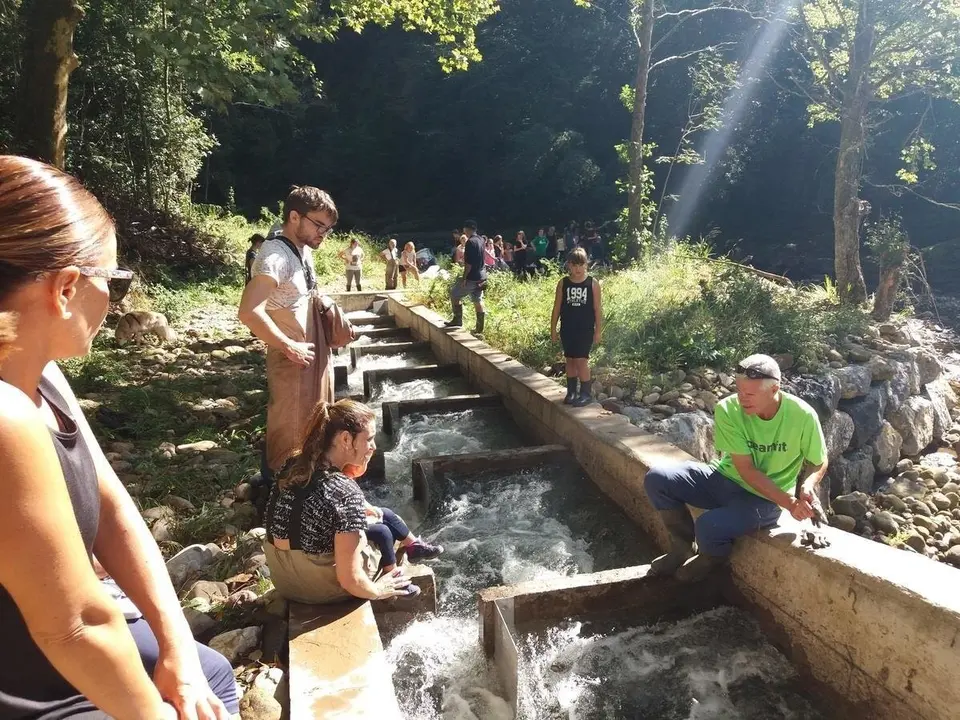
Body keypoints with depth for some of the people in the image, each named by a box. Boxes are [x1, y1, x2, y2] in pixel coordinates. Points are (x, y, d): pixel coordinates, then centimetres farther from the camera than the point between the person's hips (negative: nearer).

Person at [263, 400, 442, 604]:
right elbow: (350, 580, -26)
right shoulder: (345, 492, -29)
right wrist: (377, 592, -7)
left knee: (383, 514, 19)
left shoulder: (294, 465, -6)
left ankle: (415, 546, 44)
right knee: (383, 531, 16)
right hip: (319, 588, -7)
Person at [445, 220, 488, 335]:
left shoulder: (470, 242, -18)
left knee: (454, 294, 6)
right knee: (478, 300, 11)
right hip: (481, 276, 8)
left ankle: (457, 320, 10)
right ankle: (479, 328, 12)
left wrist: (464, 278, -18)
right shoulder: (481, 241, 10)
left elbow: (469, 262, -21)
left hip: (472, 277, -8)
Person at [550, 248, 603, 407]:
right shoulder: (563, 283, 2)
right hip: (567, 328, 3)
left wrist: (598, 330, -5)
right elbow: (557, 307, 6)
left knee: (581, 360, -6)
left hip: (585, 329, -3)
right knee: (570, 360, 10)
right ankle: (571, 391, 20)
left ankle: (585, 393, 4)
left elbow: (598, 309, -2)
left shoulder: (593, 284, -4)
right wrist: (553, 328, 5)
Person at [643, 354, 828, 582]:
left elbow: (819, 463, -3)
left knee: (708, 527, -31)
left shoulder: (802, 415, -21)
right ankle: (683, 547, 6)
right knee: (656, 478, -18)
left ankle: (714, 556, 11)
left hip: (766, 500, -3)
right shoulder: (728, 410, -19)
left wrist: (807, 486, -25)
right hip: (725, 478, 3)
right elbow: (746, 470, -17)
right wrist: (790, 503, -27)